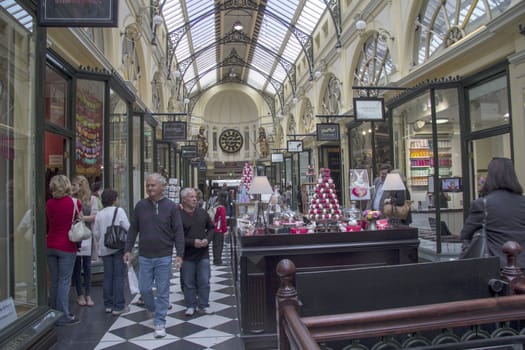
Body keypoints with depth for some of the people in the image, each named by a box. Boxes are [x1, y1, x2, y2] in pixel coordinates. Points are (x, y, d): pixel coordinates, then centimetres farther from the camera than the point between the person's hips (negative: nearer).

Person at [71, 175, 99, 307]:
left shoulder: (92, 199, 1)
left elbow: (95, 217, -6)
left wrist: (82, 218, -17)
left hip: (87, 235, -1)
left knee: (87, 266, 6)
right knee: (76, 266, 6)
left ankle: (88, 295, 15)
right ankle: (80, 295, 17)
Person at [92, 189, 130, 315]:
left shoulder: (99, 214, 4)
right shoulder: (119, 211, -9)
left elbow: (96, 232, 5)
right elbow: (127, 228, -14)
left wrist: (101, 244, 19)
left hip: (105, 249, 5)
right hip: (119, 247, -4)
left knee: (108, 276, 12)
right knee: (119, 277, 1)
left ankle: (108, 304, 20)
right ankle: (118, 306, 4)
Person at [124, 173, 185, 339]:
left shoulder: (171, 206, -6)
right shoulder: (140, 205, 2)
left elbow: (178, 232, -6)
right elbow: (133, 229, 8)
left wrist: (179, 254, -11)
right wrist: (128, 249, 4)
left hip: (164, 257, -3)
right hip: (144, 257, 3)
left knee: (162, 292, 4)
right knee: (144, 289, 11)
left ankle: (160, 323, 19)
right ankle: (154, 310, 40)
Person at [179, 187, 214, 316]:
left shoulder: (202, 212, 4)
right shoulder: (178, 215, -10)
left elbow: (211, 228, 12)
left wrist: (207, 239, -5)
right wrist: (192, 242, -19)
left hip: (203, 254, 3)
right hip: (187, 256, -3)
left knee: (204, 281, 7)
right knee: (189, 283, 9)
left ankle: (203, 305, 22)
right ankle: (190, 306, 25)